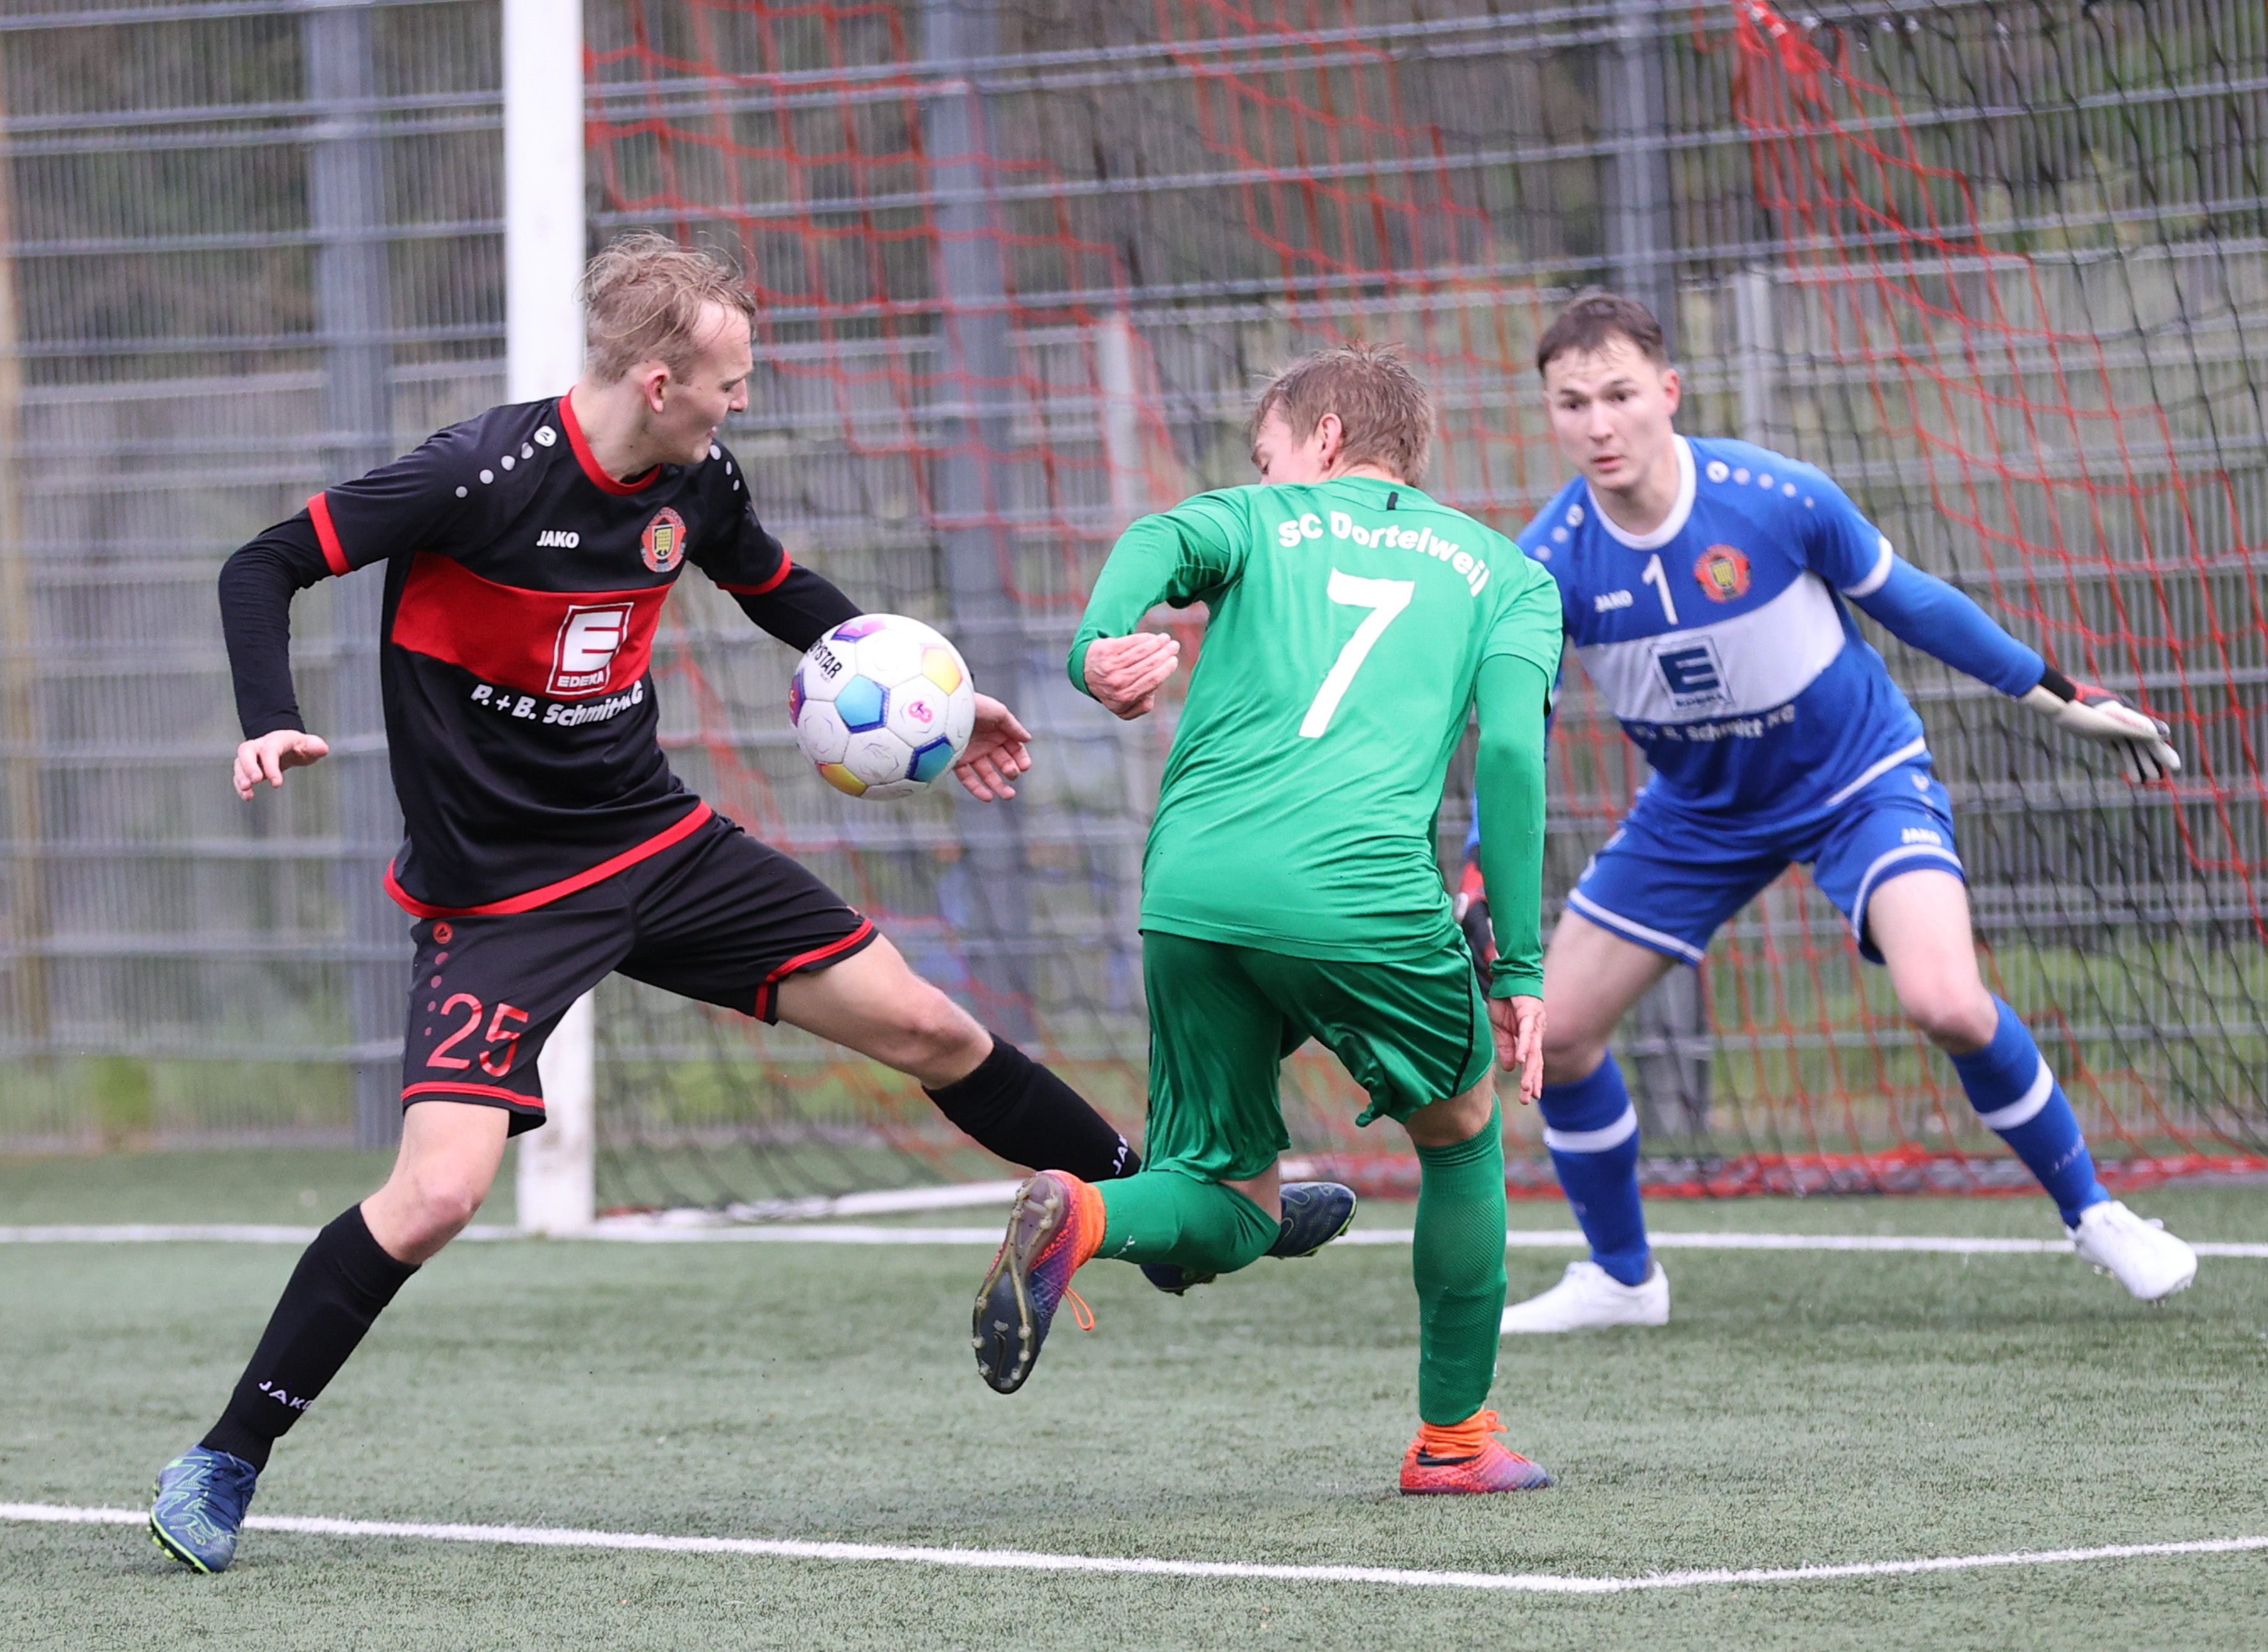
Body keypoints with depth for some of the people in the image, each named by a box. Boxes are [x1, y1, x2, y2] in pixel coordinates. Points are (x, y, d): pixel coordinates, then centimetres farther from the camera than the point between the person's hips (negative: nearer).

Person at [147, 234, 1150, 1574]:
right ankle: (224, 1466, -6)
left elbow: (788, 595, 21)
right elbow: (263, 569, -16)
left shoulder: (696, 485, -2)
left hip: (658, 843, 6)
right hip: (499, 895, -6)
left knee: (926, 1029, 6)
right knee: (438, 1192, -21)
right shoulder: (487, 476, -22)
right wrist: (275, 726, -32)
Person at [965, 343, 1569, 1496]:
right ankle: (1454, 1436, 27)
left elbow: (1165, 538, -1)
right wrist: (1522, 968, 4)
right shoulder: (1501, 571, 23)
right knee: (1461, 1134, 26)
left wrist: (1100, 643, -20)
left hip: (1192, 887, 2)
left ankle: (1079, 1218, -18)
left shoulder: (1258, 522, 25)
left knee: (1230, 1216, 14)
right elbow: (1510, 745, 6)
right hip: (1363, 889, -2)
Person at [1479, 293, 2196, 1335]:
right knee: (1553, 1032, 0)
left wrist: (2058, 696, 1)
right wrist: (1479, 891, -23)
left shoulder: (1780, 500, -24)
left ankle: (2094, 1216, -1)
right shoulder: (1547, 566, -19)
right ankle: (1620, 1278, 24)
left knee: (1947, 1004, -26)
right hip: (1696, 812, 4)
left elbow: (1907, 602, -7)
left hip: (1861, 780, -4)